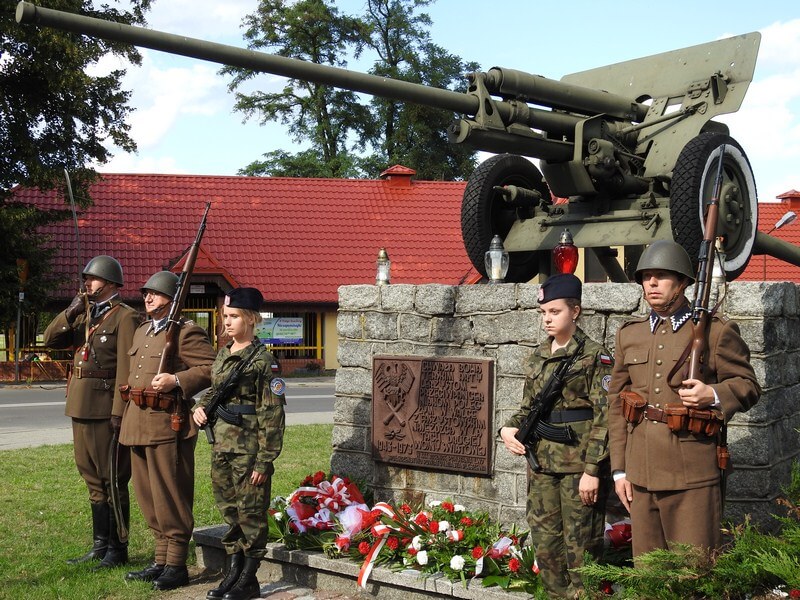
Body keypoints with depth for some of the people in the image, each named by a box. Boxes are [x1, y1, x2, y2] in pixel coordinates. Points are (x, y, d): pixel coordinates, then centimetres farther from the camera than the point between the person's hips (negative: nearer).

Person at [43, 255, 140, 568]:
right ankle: (100, 545, 24)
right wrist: (70, 313, -3)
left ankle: (117, 549, 9)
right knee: (93, 480, 15)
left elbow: (126, 366, -15)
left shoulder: (125, 317, -9)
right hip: (81, 407, 8)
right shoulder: (84, 314, 16)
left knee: (112, 481, 0)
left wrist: (119, 411, -20)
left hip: (106, 409, -8)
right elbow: (51, 340, 11)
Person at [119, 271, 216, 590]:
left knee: (170, 498, -3)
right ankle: (161, 560, 24)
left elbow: (211, 369, -14)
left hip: (168, 424, -9)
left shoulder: (187, 332, -8)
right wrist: (127, 418, 21)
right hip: (138, 425, 9)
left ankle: (176, 565, 6)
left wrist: (176, 380, -25)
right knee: (148, 497, 14)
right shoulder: (141, 332, 19)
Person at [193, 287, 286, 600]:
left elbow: (272, 414, -13)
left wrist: (264, 460, -16)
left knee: (250, 514, 3)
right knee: (230, 513, 15)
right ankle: (232, 574, 27)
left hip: (248, 451, -7)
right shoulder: (223, 354, 10)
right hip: (222, 447, 7)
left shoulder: (262, 360, -12)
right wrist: (201, 406, 2)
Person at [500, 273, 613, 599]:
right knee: (545, 543, 11)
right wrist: (509, 428, -2)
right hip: (542, 462, 6)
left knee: (580, 544, 1)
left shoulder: (594, 356, -6)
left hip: (578, 464, -6)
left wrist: (592, 469, -15)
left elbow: (603, 417, -10)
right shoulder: (538, 358, 11)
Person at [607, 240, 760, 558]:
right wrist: (619, 469, 8)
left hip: (693, 474, -4)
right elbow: (616, 403, 12)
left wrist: (713, 395, -18)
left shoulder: (716, 331, 0)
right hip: (640, 474, 4)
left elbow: (747, 384, 4)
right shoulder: (629, 334, 12)